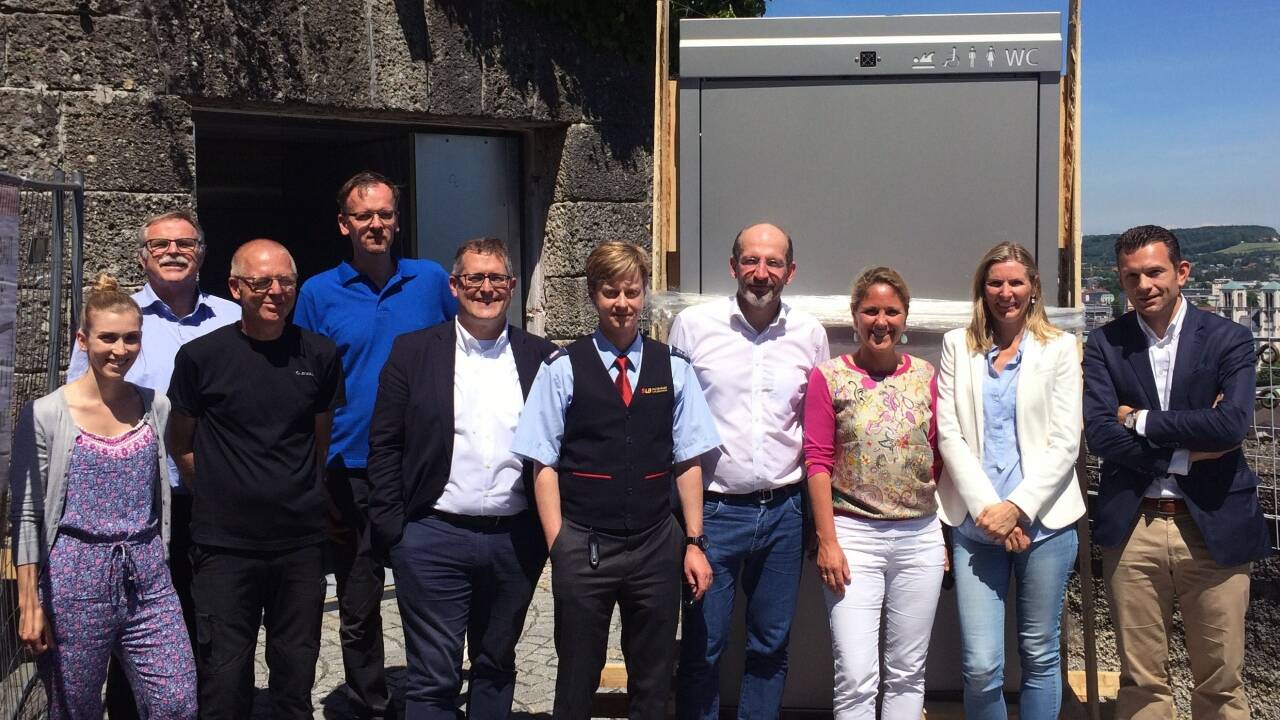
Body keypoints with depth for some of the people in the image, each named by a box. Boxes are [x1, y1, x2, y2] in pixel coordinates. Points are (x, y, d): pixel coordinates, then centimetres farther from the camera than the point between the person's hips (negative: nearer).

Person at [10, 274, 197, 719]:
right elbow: (25, 515, -4)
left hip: (148, 580, 3)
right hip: (75, 581, -3)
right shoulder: (45, 416, -6)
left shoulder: (155, 407, 6)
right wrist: (29, 604, -6)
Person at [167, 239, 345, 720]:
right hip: (225, 544, -2)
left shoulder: (320, 355, 3)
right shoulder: (201, 356, -3)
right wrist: (222, 497, 7)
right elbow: (181, 444, 8)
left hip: (301, 541, 2)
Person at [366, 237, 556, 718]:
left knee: (496, 667, 17)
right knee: (433, 678, 2)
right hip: (435, 537, -2)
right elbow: (384, 445, 0)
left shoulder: (541, 358, 5)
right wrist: (392, 530, -5)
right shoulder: (413, 352, 0)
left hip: (516, 538, 2)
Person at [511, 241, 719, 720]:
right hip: (583, 548, -2)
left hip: (657, 545, 2)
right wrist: (559, 547, -9)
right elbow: (545, 464, -4)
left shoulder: (673, 369, 4)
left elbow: (688, 462, 5)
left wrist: (694, 542, 2)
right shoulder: (563, 370, -3)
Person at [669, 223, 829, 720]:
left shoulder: (810, 334, 4)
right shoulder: (692, 324, -3)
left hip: (784, 511, 3)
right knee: (702, 646, 4)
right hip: (713, 508, -2)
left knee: (771, 646, 13)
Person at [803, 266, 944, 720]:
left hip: (921, 537, 3)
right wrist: (826, 541, -9)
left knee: (907, 673, 12)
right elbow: (818, 462, -4)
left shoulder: (925, 376, 8)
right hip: (854, 534, -3)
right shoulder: (829, 376, -1)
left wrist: (947, 533, 9)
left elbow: (939, 459, 12)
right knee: (856, 678, -7)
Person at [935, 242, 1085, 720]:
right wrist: (986, 508, -8)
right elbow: (949, 433, 2)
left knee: (1040, 657, 8)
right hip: (977, 520, 0)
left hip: (1043, 518, 0)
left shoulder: (1059, 347, 5)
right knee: (980, 666, -5)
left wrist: (1017, 507, -11)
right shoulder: (957, 345, 9)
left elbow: (1065, 442, -1)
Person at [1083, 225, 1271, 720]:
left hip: (1214, 527, -1)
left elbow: (1232, 424, -15)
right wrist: (1187, 453, -12)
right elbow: (1099, 433, -8)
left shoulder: (1228, 339, 1)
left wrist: (1141, 420, -9)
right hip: (1132, 529, 1)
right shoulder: (1104, 345, 4)